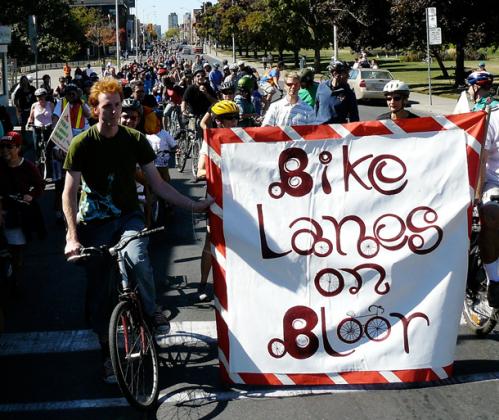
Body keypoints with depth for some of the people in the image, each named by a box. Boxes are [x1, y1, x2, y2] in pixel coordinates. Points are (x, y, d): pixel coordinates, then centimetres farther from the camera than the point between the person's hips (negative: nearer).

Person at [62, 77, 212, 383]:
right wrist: (73, 237, -20)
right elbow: (70, 193, -9)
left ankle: (152, 311, -3)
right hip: (95, 221, 0)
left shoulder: (135, 140, -3)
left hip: (128, 216, 0)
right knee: (99, 289, 0)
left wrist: (194, 205, -8)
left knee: (138, 260, -30)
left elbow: (158, 184, 1)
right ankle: (107, 351, 16)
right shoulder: (81, 145, -8)